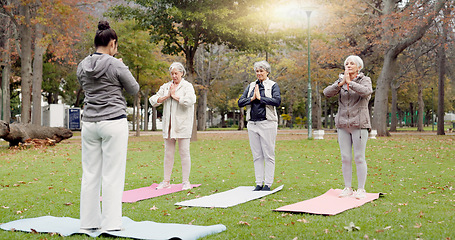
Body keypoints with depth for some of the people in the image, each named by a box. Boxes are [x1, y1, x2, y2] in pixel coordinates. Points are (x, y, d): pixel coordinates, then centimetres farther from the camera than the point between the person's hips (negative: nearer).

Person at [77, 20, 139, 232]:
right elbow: (134, 89, 2)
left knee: (90, 173, 9)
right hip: (114, 122, -5)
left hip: (89, 124, 5)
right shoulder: (116, 65, -10)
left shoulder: (83, 66, 6)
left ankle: (89, 222, 16)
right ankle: (110, 223, 2)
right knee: (112, 175, -1)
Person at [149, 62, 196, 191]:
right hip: (168, 124, 5)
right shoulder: (165, 87, 16)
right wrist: (166, 96, -4)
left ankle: (185, 181, 2)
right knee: (168, 153, 7)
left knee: (184, 152, -3)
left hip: (182, 123, -5)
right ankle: (166, 181, 13)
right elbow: (153, 100, 9)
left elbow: (190, 100, -18)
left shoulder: (187, 86, 1)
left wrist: (175, 96, -8)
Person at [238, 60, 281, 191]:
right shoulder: (250, 86, 15)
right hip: (252, 124, 5)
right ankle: (259, 183, 12)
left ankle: (267, 184, 2)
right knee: (257, 155, 7)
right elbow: (240, 102, 8)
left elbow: (277, 101, -15)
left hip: (267, 123, -4)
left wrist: (260, 97, -12)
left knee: (268, 155, -3)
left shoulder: (273, 86, 2)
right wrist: (252, 98, -8)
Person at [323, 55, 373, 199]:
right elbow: (327, 93, -5)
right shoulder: (340, 81, 11)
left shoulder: (365, 80, 0)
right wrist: (341, 83, -17)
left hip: (359, 124, -4)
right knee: (345, 158, 5)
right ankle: (348, 188, 13)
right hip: (343, 125, 4)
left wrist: (350, 82, -17)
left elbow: (366, 92, -23)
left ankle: (361, 189, 5)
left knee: (359, 158, -3)